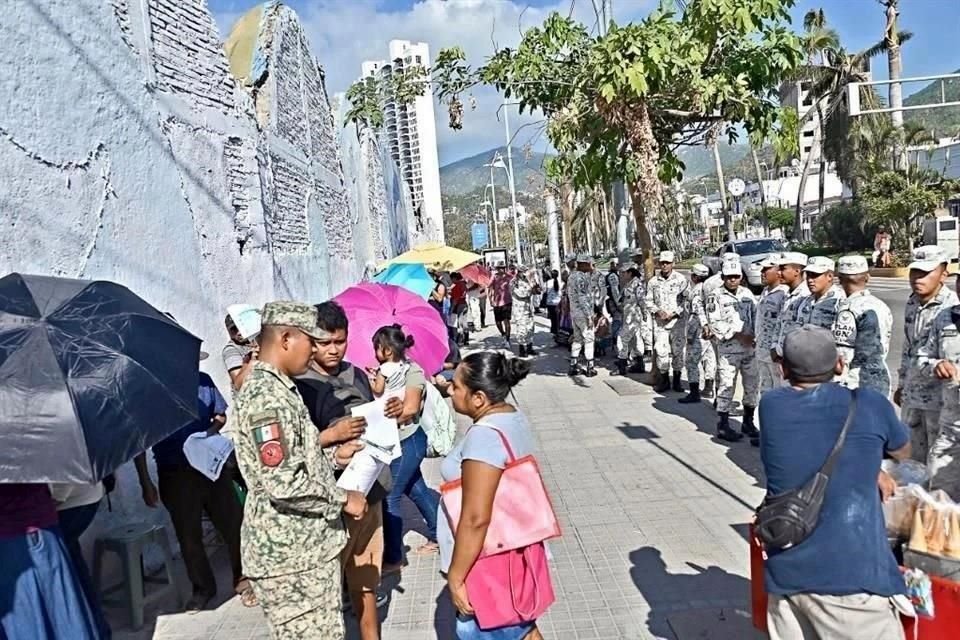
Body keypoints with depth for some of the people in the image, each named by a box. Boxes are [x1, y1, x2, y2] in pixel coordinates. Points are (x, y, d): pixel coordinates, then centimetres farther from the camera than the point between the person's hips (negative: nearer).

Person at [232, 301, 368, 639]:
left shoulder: (278, 388, 11)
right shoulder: (265, 396, -22)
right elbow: (283, 483, -27)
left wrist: (334, 458, 10)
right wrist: (342, 499, -16)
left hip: (306, 544, 10)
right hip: (289, 553, -10)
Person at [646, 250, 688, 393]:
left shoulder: (681, 280, -1)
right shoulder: (653, 281, 7)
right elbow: (649, 301, 11)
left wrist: (674, 313, -12)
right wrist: (658, 311, -6)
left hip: (677, 321, -2)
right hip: (659, 322, 2)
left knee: (677, 351, 3)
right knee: (661, 351, -2)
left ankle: (677, 380, 15)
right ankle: (664, 380, 11)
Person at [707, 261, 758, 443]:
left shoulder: (747, 294, 10)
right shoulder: (716, 297, -6)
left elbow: (756, 315, 14)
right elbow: (715, 324, -12)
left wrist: (755, 335, -2)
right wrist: (738, 335, -15)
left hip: (749, 347, 5)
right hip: (728, 348, -5)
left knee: (752, 384, 11)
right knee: (727, 385, -3)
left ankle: (748, 422, 26)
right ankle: (723, 426, 7)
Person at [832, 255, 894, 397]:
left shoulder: (848, 309, -16)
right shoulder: (882, 306, 7)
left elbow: (842, 355, -16)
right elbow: (884, 348, 13)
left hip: (856, 383, -8)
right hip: (881, 379, 8)